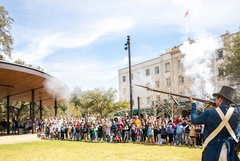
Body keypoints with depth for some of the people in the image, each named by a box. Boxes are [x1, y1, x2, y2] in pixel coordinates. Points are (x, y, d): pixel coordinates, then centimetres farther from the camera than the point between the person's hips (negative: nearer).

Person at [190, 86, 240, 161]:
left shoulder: (209, 113, -15)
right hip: (229, 151, 3)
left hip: (212, 150, -3)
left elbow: (194, 120, 1)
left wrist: (193, 104, 13)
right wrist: (217, 107, 15)